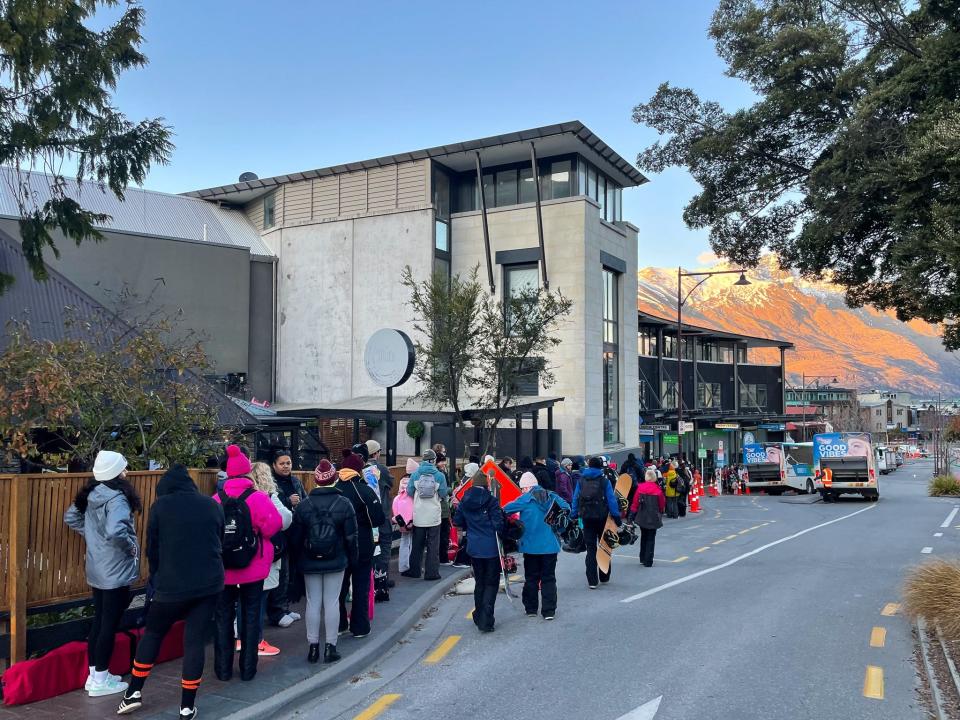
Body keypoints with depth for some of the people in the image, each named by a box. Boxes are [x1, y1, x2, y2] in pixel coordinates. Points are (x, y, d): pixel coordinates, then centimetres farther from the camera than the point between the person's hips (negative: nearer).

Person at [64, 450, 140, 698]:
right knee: (109, 625, 2)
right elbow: (115, 531, -37)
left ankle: (94, 674, 28)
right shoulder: (116, 499, -22)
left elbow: (71, 516, 17)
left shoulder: (92, 496, 5)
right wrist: (132, 547, -21)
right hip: (116, 572, -9)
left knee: (98, 621, 18)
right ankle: (100, 680, 11)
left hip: (97, 570, 9)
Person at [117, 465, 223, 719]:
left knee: (153, 633, 19)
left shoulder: (160, 505, -1)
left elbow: (152, 549, 5)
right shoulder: (212, 505, 7)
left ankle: (134, 692, 22)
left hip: (171, 584, -2)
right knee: (195, 641, 6)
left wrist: (156, 579, 19)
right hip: (209, 584, 2)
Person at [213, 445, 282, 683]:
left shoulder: (216, 500, -7)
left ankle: (223, 668, 18)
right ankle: (248, 668, 15)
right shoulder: (258, 498, -14)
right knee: (251, 616, 11)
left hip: (223, 570, 2)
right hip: (253, 570, -1)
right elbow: (273, 525, -14)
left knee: (223, 617, 13)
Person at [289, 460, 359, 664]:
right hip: (336, 563, -1)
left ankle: (313, 646, 12)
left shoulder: (304, 505, -4)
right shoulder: (344, 504, -7)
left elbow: (295, 538, 1)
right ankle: (330, 646, 7)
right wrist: (353, 559, 8)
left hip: (310, 563, 1)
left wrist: (298, 559, 13)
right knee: (332, 602, 5)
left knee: (313, 602, 8)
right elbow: (351, 536, -4)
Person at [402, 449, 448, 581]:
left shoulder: (415, 474, -3)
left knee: (417, 544, 14)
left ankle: (414, 570, 20)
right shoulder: (440, 475, -6)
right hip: (434, 516, -2)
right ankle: (431, 572, 5)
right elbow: (443, 494, -2)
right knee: (433, 545, 6)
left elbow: (409, 492, 0)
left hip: (418, 515, 2)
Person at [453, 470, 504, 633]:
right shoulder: (491, 501, -15)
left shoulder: (465, 501, 1)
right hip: (491, 548, -5)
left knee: (479, 582, 20)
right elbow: (498, 524, -18)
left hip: (474, 547, 5)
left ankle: (479, 617, 27)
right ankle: (485, 621, -3)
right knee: (491, 583, 4)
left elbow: (457, 521, 8)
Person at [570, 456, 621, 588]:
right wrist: (616, 516, -6)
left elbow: (575, 499, 3)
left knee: (590, 548, 5)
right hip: (602, 517, -2)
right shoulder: (604, 480, -6)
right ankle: (604, 577, 23)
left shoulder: (581, 480, 2)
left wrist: (573, 516, 8)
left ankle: (592, 581, -1)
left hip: (586, 517, 2)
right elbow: (611, 499, -9)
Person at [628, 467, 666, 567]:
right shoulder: (658, 489, -10)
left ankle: (643, 558, 27)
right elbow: (662, 504, 1)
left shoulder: (640, 487, -7)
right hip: (653, 518, -2)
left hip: (642, 517, 2)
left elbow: (635, 502, -3)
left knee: (643, 537, 19)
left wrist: (632, 514, 5)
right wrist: (660, 513, 19)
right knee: (651, 539, 5)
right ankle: (648, 561, 2)